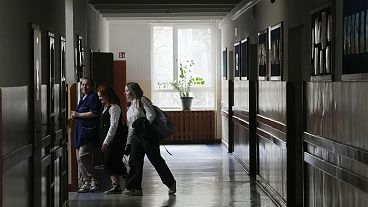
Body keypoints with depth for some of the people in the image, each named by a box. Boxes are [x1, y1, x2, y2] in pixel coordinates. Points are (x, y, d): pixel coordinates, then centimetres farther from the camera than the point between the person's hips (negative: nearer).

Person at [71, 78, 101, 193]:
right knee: (79, 158, 8)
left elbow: (94, 113, -18)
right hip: (80, 131, 10)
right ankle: (85, 181, 13)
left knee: (83, 156, -17)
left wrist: (78, 114, -12)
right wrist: (74, 115, 13)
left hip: (88, 131, -10)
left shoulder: (93, 97, -6)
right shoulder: (83, 98, 22)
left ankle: (92, 180, -11)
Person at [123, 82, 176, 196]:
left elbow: (151, 115, -15)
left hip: (147, 135, -8)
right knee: (134, 161, -2)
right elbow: (130, 128, 22)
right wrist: (128, 143, 18)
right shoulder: (130, 108, 20)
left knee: (155, 159, -4)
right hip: (136, 137, 8)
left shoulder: (142, 100, -4)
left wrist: (144, 126, -11)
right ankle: (135, 187, -1)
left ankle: (171, 184, 7)